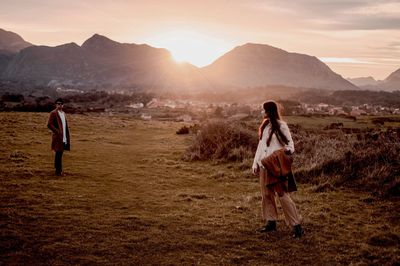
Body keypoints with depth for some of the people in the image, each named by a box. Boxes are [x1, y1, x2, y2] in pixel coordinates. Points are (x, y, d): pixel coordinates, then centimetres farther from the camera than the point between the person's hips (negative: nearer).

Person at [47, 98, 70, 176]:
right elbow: (49, 124, -14)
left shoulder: (63, 113, 18)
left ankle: (59, 170, 19)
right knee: (58, 153, -7)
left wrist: (67, 137, 15)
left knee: (60, 153, 12)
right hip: (58, 137, -7)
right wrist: (57, 131, -18)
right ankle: (58, 171, -2)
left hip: (64, 137, 7)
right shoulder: (53, 113, -6)